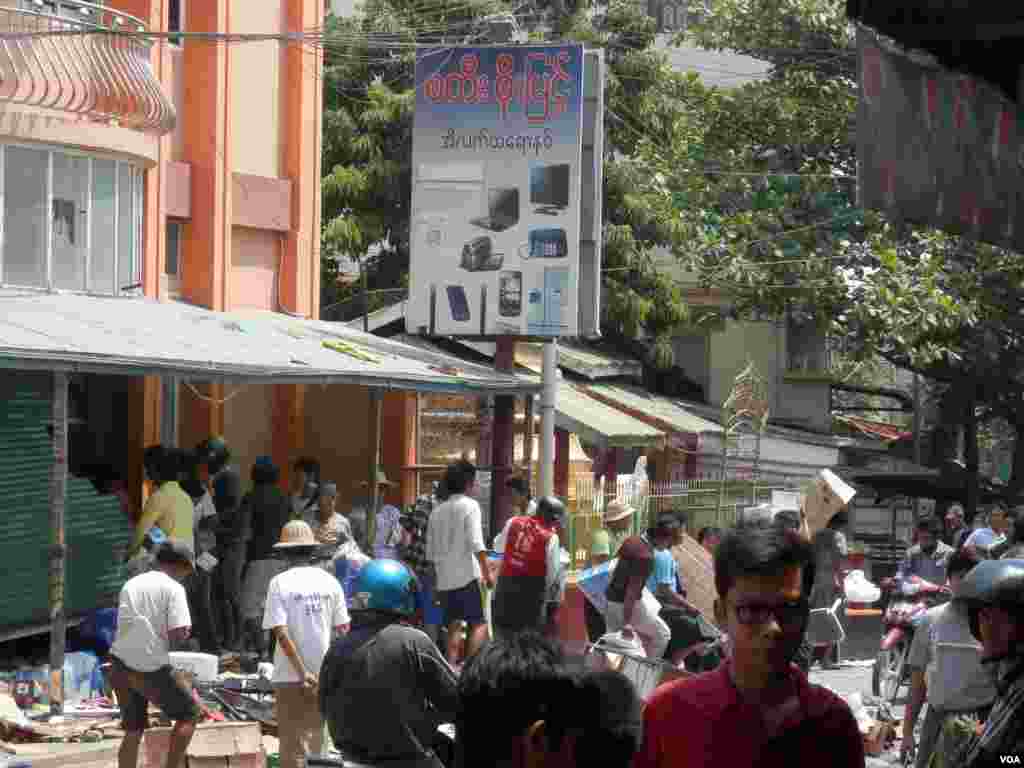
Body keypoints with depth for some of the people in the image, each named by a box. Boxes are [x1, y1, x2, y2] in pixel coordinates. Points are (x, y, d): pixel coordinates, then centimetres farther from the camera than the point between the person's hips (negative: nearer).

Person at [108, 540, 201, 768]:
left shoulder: (130, 585, 13)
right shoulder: (173, 589, -7)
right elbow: (178, 633, -17)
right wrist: (179, 639, 5)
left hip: (121, 664, 6)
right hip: (153, 668, -6)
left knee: (133, 730, 14)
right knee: (189, 711, 13)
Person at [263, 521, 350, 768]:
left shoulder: (279, 583, -9)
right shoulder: (329, 581, 2)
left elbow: (281, 633, -16)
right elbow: (343, 628, 4)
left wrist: (302, 672, -14)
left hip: (291, 676, -4)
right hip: (324, 674, 4)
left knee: (293, 741, 2)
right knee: (316, 736, 15)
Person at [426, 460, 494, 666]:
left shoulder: (437, 511, 12)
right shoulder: (470, 505, -6)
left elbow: (430, 552, 13)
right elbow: (476, 544, -15)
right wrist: (487, 572, -11)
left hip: (445, 579, 6)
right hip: (468, 576, -6)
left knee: (454, 627, 12)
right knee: (479, 624, -1)